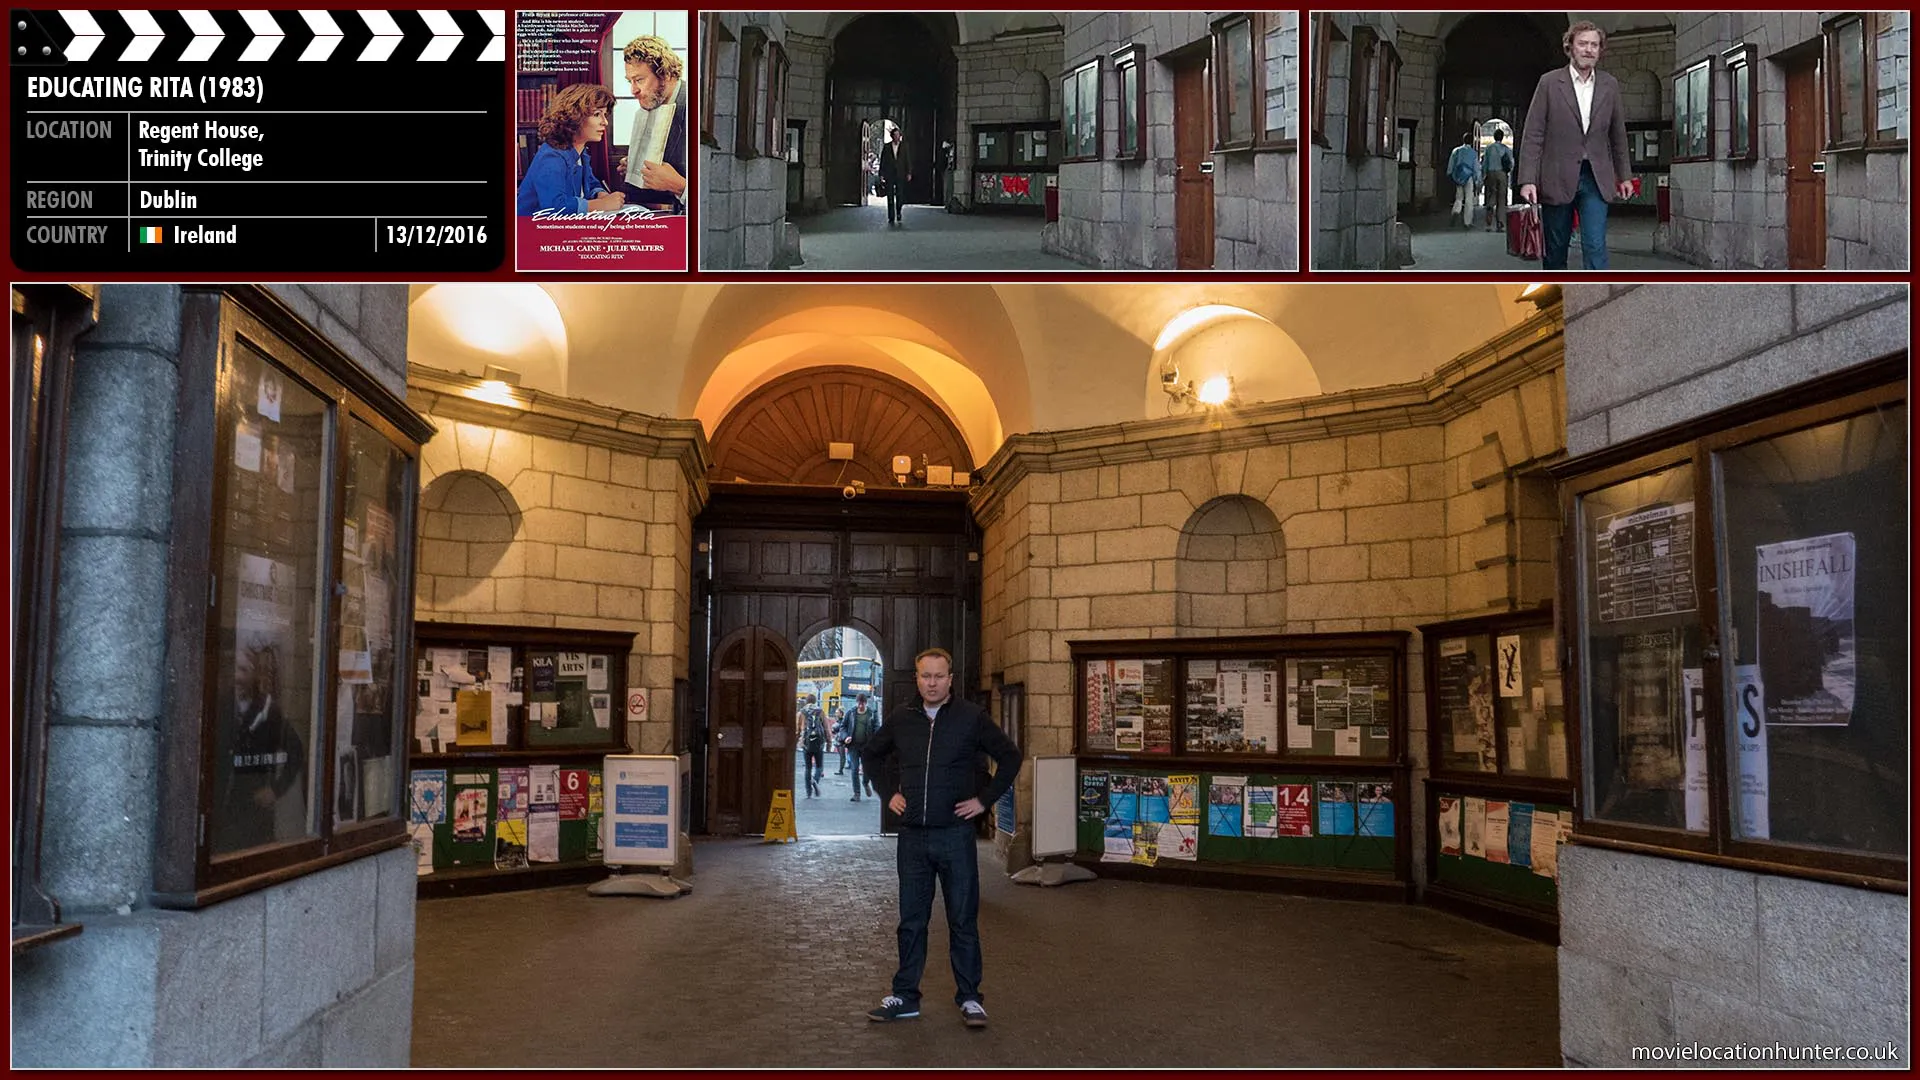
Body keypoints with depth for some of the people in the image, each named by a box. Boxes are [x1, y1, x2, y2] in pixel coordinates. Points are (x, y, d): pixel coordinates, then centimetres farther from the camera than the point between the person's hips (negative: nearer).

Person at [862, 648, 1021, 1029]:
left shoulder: (971, 717, -5)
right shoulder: (901, 719, 5)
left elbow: (1010, 757, 2)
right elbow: (872, 754, 21)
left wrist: (984, 798, -2)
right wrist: (889, 793, 11)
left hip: (955, 835, -3)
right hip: (912, 836, 3)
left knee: (963, 920, 5)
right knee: (911, 920, 10)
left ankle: (969, 998, 15)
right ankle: (905, 996, 20)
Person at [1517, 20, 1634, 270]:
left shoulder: (1610, 85, 8)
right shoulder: (1549, 82, -2)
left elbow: (1618, 134, 16)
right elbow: (1533, 135, -5)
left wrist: (1624, 175, 16)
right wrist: (1528, 179, -12)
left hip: (1595, 179, 2)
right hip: (1557, 179, -1)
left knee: (1595, 246, -11)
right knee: (1555, 250, 8)